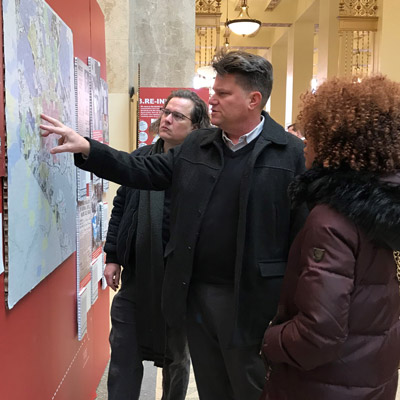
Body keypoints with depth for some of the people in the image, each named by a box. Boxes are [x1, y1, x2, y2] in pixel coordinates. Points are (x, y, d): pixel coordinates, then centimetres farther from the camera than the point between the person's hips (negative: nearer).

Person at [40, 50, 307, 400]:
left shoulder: (292, 154, -9)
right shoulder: (196, 146, 8)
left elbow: (305, 231, -12)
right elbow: (144, 171, 11)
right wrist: (86, 148, 2)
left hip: (249, 301, -5)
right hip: (195, 293, 5)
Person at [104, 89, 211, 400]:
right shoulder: (140, 158, 4)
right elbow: (120, 208, 9)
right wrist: (112, 257, 7)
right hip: (135, 273, 4)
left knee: (176, 355, 17)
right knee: (123, 352, 11)